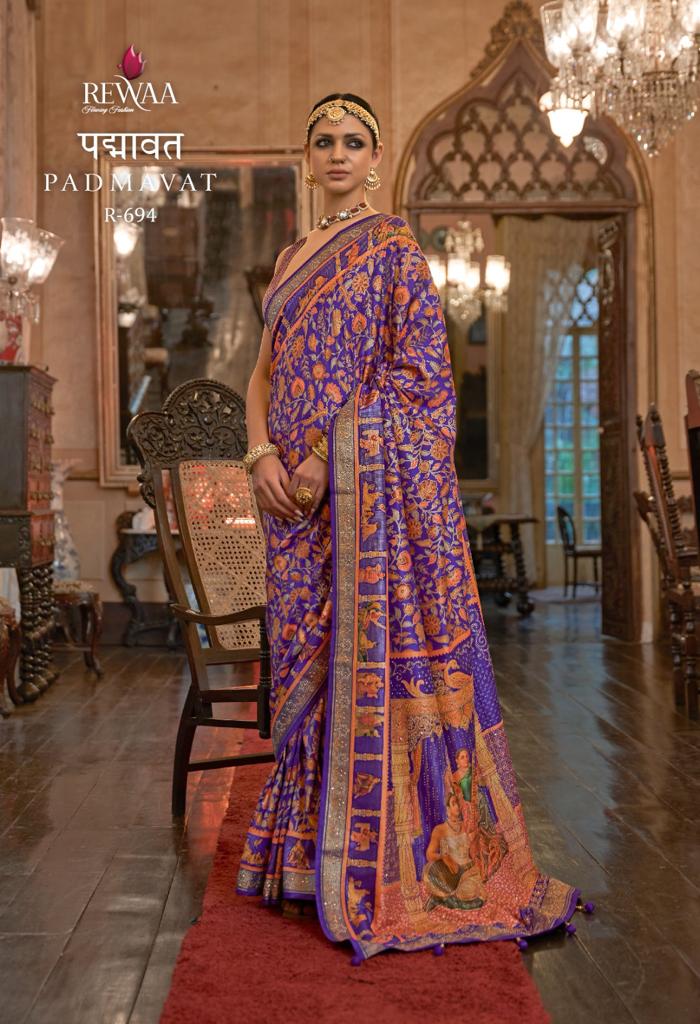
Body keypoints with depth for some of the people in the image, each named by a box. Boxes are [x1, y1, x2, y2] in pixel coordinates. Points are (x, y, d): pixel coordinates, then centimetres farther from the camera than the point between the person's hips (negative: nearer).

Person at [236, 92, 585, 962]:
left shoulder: (393, 245, 0)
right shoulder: (291, 259, 19)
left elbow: (419, 366, -9)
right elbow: (266, 373, 16)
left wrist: (330, 453, -14)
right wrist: (262, 451, -3)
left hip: (376, 484, -6)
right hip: (300, 491, 7)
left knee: (378, 647, -6)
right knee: (310, 652, 9)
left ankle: (394, 864, 4)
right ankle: (316, 847, 21)